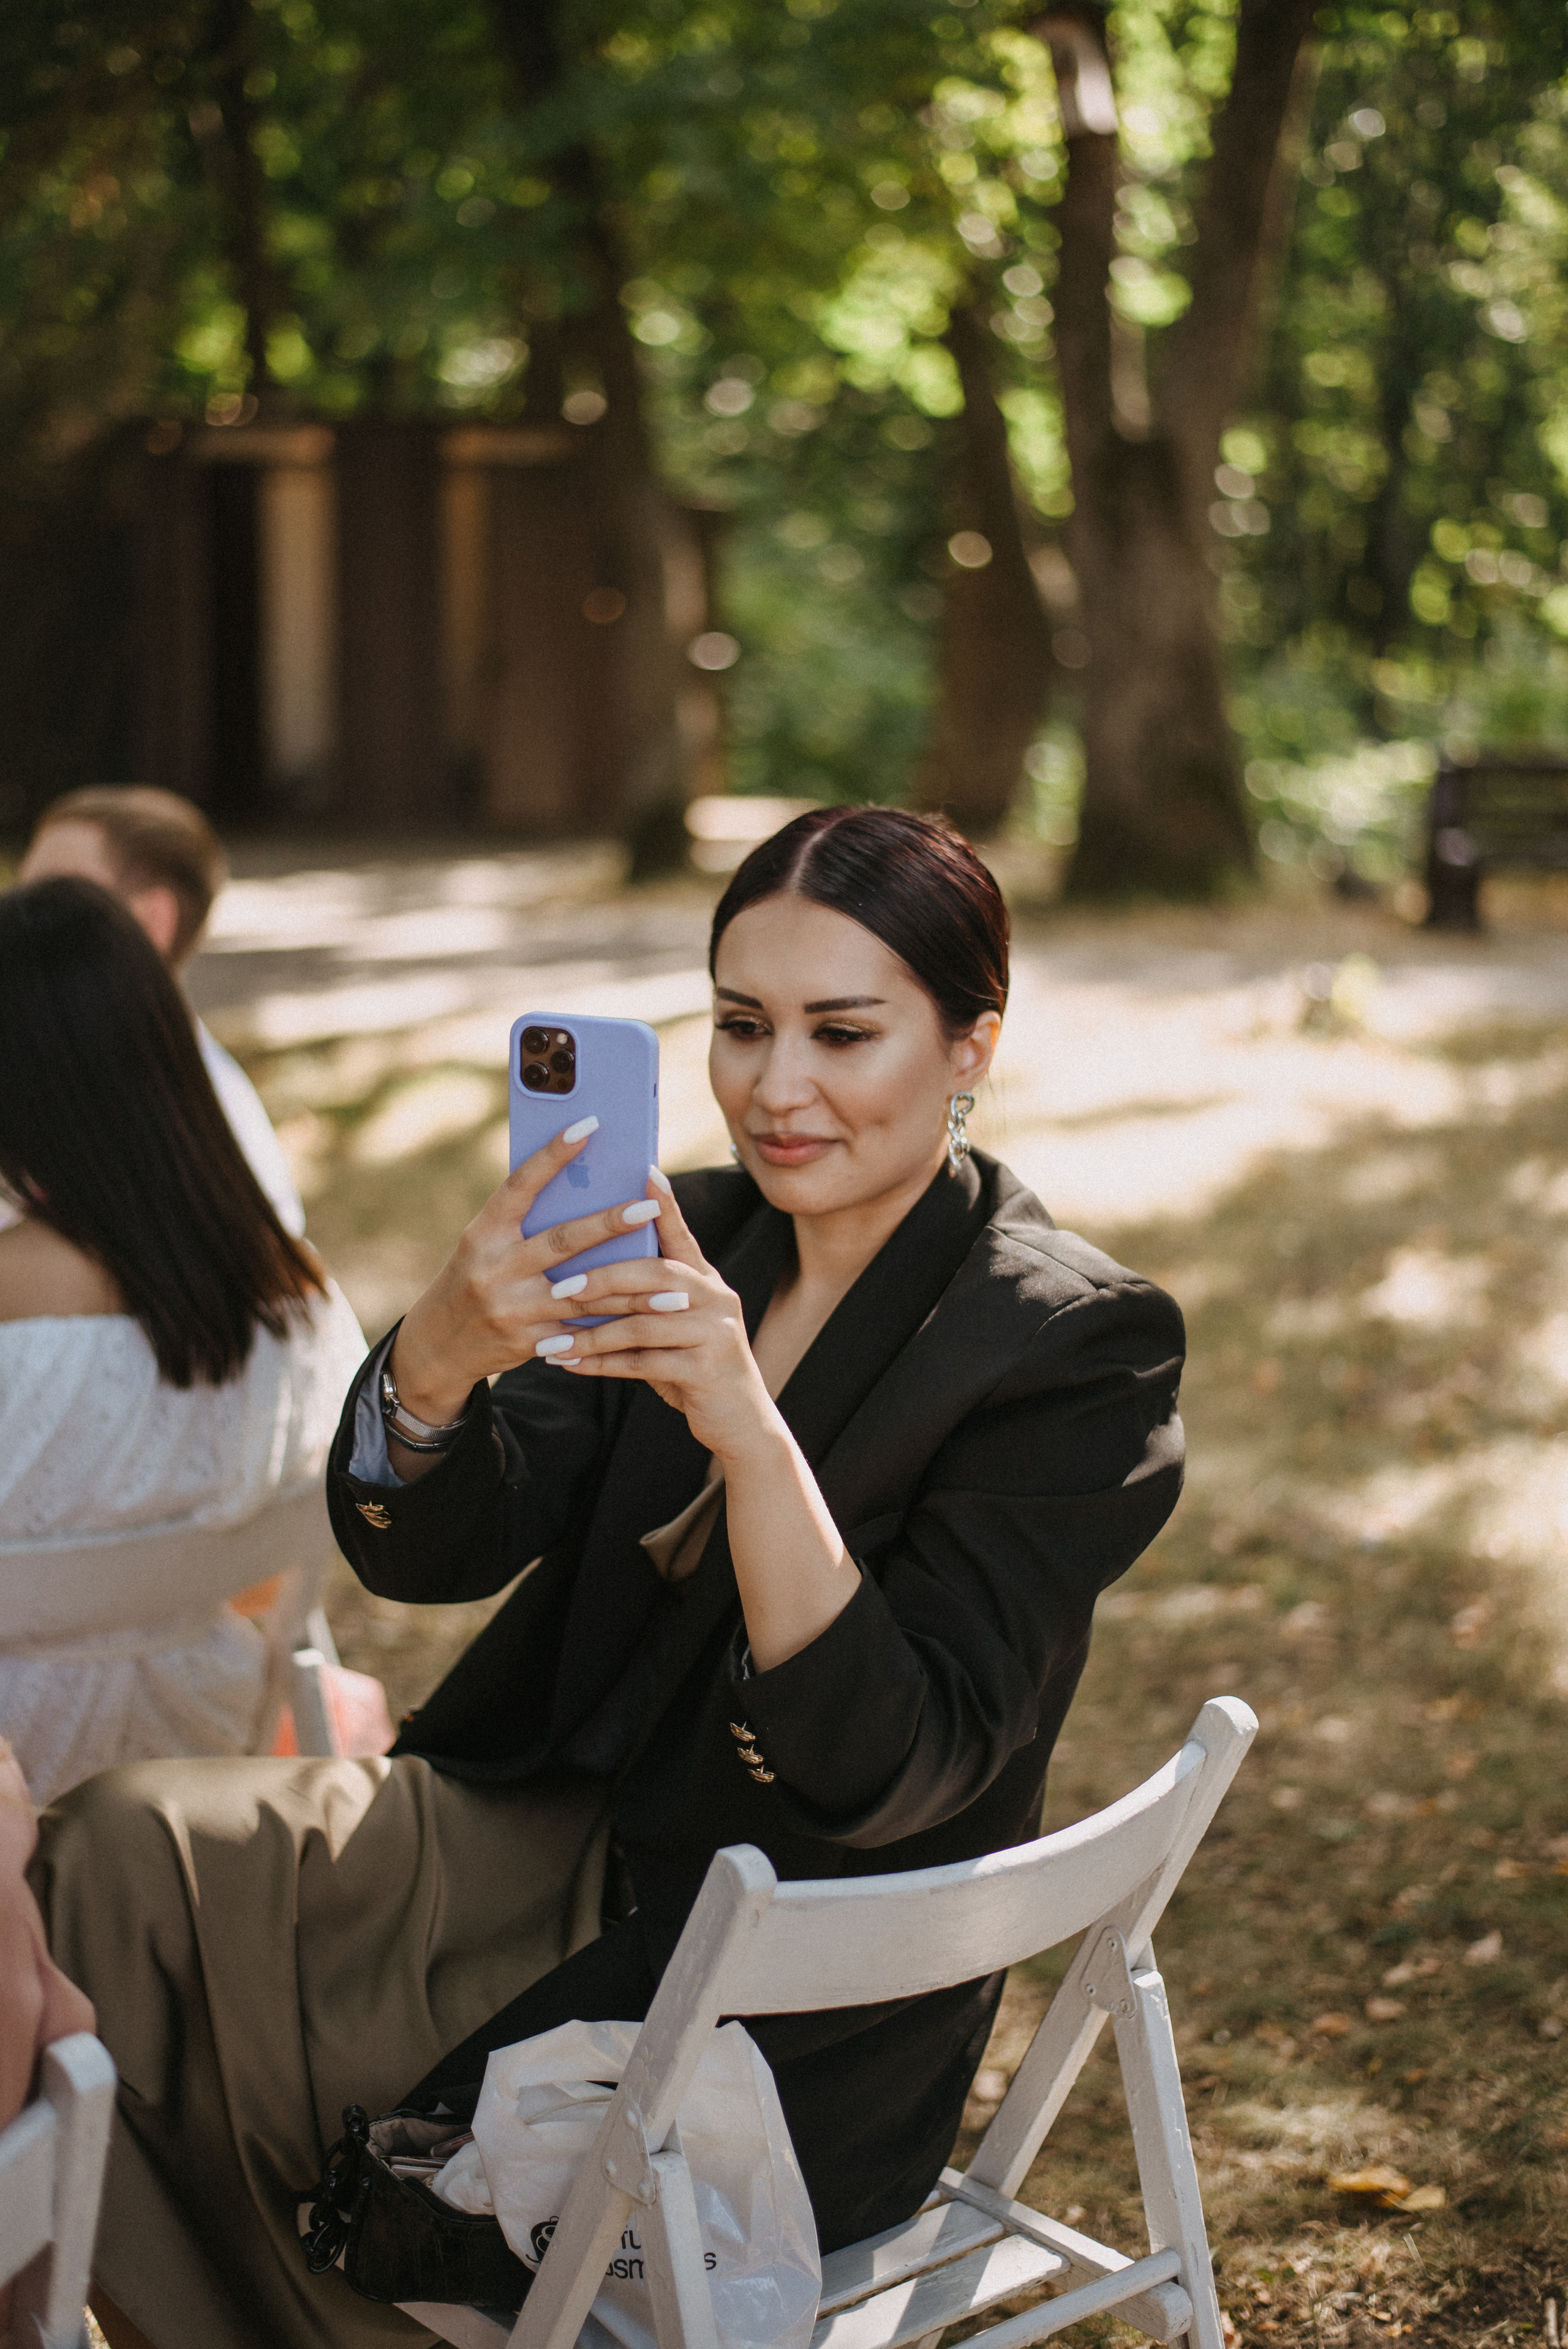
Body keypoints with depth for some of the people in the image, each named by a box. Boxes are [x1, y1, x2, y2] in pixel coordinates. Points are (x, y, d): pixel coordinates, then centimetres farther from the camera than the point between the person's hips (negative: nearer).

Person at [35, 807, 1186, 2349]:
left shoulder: (1082, 1346, -16)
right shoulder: (691, 1240, 1)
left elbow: (888, 1774, -24)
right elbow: (420, 1548, -8)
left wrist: (746, 1430, -38)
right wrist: (445, 1345, -31)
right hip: (562, 1843, 6)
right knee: (121, 1854, -14)